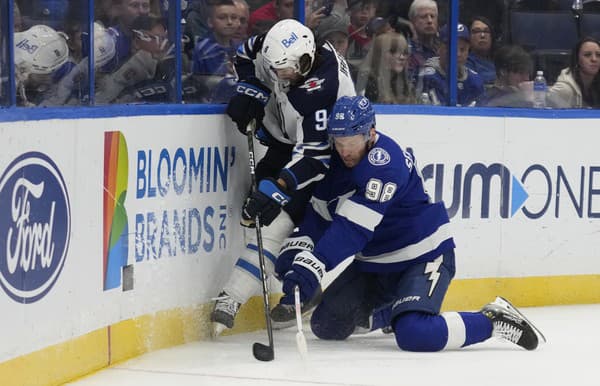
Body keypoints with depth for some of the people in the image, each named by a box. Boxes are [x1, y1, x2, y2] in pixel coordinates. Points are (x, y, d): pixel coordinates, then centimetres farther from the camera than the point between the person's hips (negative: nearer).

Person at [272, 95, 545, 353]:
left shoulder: (385, 162, -29)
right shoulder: (338, 161, -1)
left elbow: (352, 228, -36)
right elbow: (319, 212, 6)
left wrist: (312, 268, -43)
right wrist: (295, 252, -10)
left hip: (424, 258, -9)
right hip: (372, 261, 9)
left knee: (414, 335, -30)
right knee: (327, 325, 4)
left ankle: (494, 320, -10)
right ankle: (388, 312, 31)